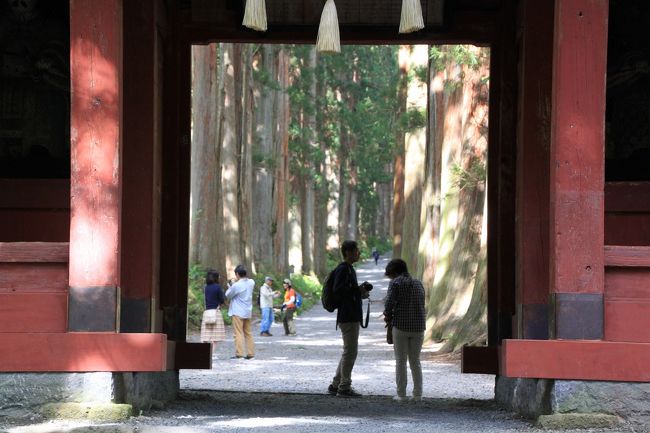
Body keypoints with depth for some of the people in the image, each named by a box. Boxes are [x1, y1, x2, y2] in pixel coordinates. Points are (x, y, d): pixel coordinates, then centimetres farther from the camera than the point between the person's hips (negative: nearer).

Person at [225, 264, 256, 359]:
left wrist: (231, 286, 11)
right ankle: (250, 353, 11)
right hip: (248, 312, 7)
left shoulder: (236, 285, -18)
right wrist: (238, 281, 14)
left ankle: (239, 353, -10)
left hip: (238, 312, -7)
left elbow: (228, 295, -5)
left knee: (238, 333, -5)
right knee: (248, 333, 12)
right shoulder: (251, 283, 2)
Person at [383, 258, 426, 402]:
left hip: (401, 326, -5)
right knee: (415, 361, 13)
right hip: (418, 327, 5)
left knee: (400, 361, 4)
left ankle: (401, 394, 3)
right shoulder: (418, 283, 13)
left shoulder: (396, 283, -4)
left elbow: (389, 303, -14)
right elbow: (422, 305, 14)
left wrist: (388, 316, 7)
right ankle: (418, 394, 9)